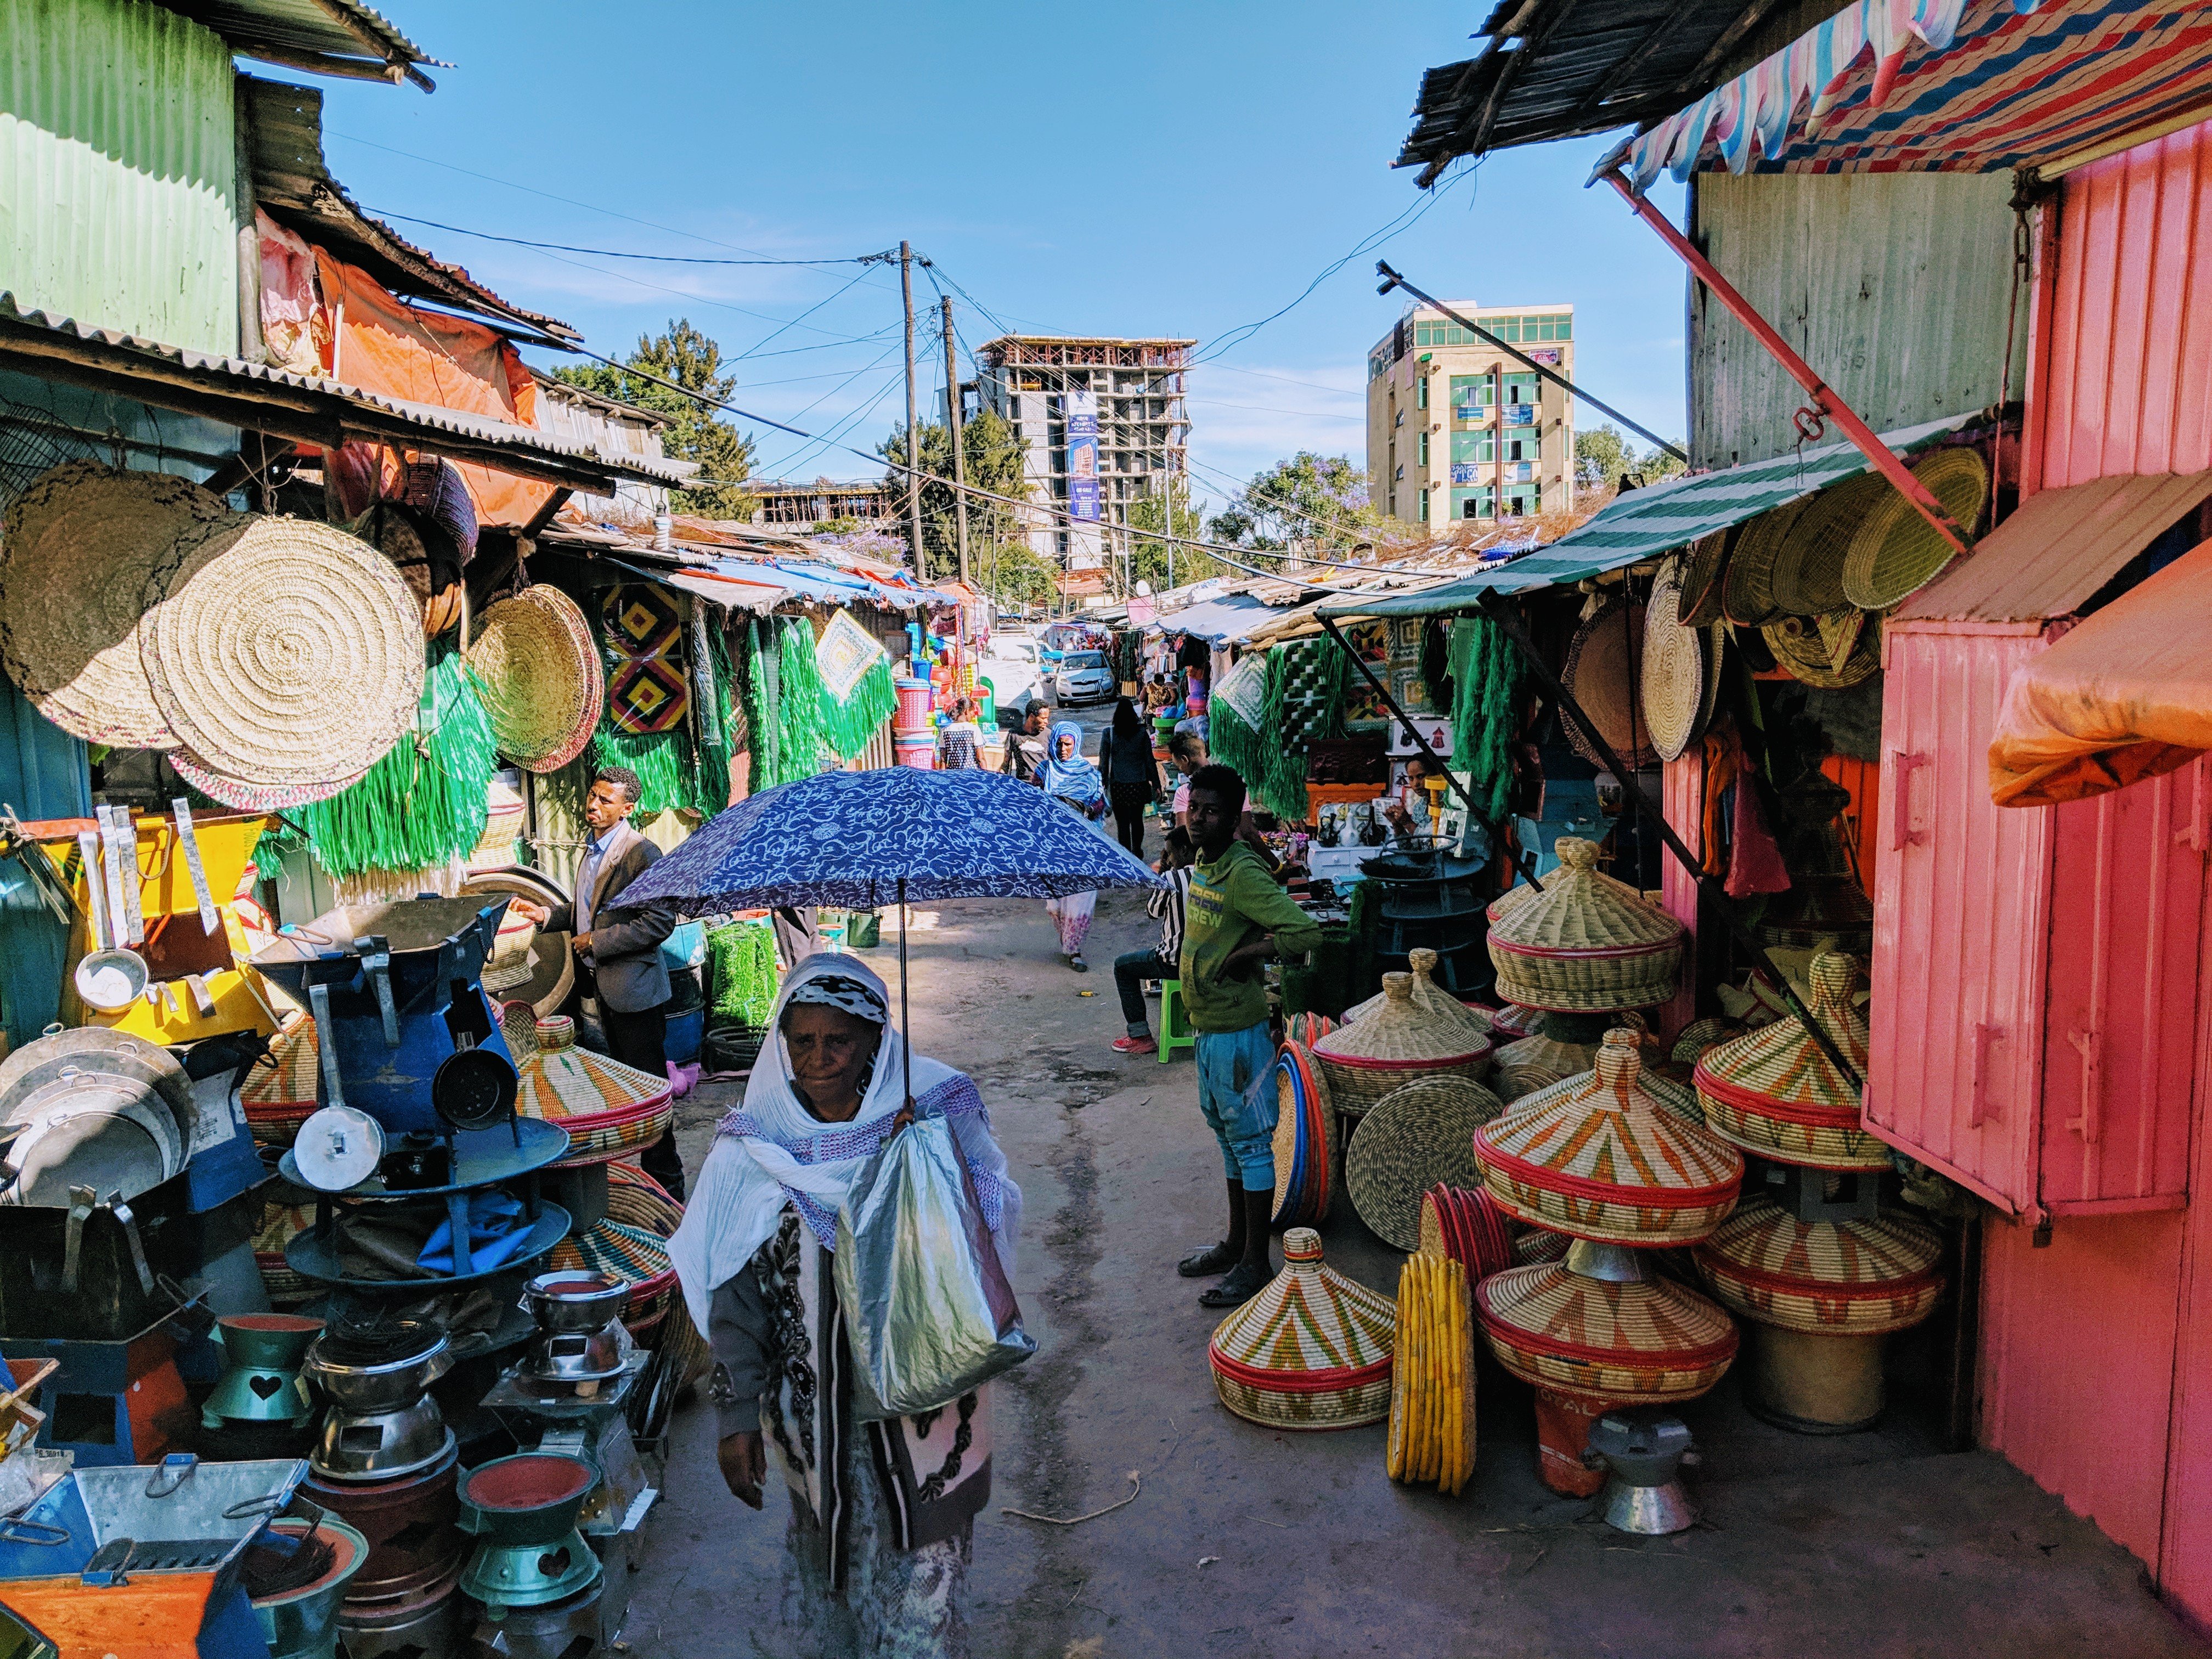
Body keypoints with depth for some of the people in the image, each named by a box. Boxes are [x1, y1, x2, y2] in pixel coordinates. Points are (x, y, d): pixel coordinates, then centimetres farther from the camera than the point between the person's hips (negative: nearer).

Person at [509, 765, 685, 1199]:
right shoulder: (593, 849, 11)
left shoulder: (641, 853, -18)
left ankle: (666, 1187, 9)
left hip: (635, 988, -9)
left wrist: (597, 942, -20)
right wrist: (548, 914, 6)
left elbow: (660, 922, -23)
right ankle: (636, 1168, 31)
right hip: (603, 985, 9)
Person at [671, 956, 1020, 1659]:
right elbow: (733, 1296, -2)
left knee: (921, 1568, 7)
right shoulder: (756, 1148, -6)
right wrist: (736, 1414, -3)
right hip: (811, 1409, 1)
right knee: (828, 1544, 17)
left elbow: (988, 1239, -3)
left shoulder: (934, 1124, -9)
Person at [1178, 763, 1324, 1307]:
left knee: (1251, 1142, 1)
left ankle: (1255, 1263, 11)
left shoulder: (1244, 873, -20)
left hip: (1238, 1029, -10)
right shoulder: (1203, 864, 7)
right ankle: (1235, 1244, 33)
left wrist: (1242, 955, -22)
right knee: (1227, 1137, 19)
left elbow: (1306, 932, -29)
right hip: (1208, 1026, 10)